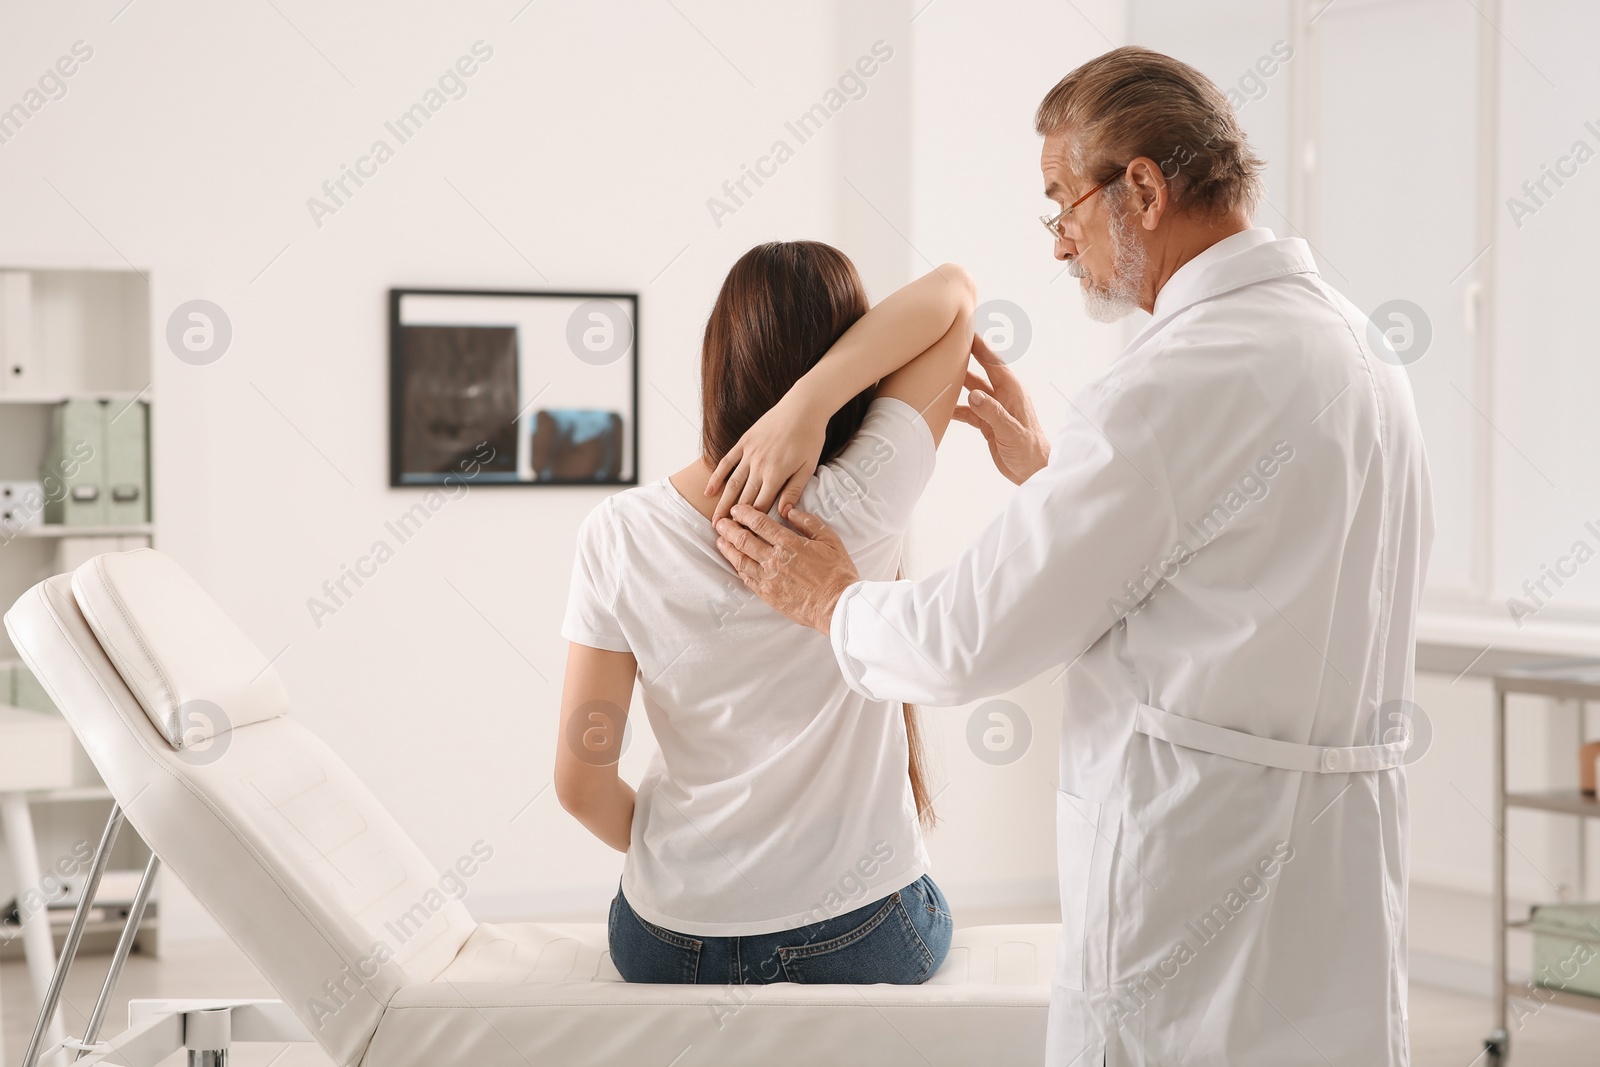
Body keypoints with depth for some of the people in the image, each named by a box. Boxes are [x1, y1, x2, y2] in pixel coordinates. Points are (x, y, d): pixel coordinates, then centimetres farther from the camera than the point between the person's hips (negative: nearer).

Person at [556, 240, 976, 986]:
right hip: (863, 940, -2)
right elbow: (952, 292, -15)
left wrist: (663, 855, 10)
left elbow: (581, 784, -10)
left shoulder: (618, 536, -14)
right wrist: (805, 406, -26)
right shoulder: (859, 511, -19)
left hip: (670, 944, 2)